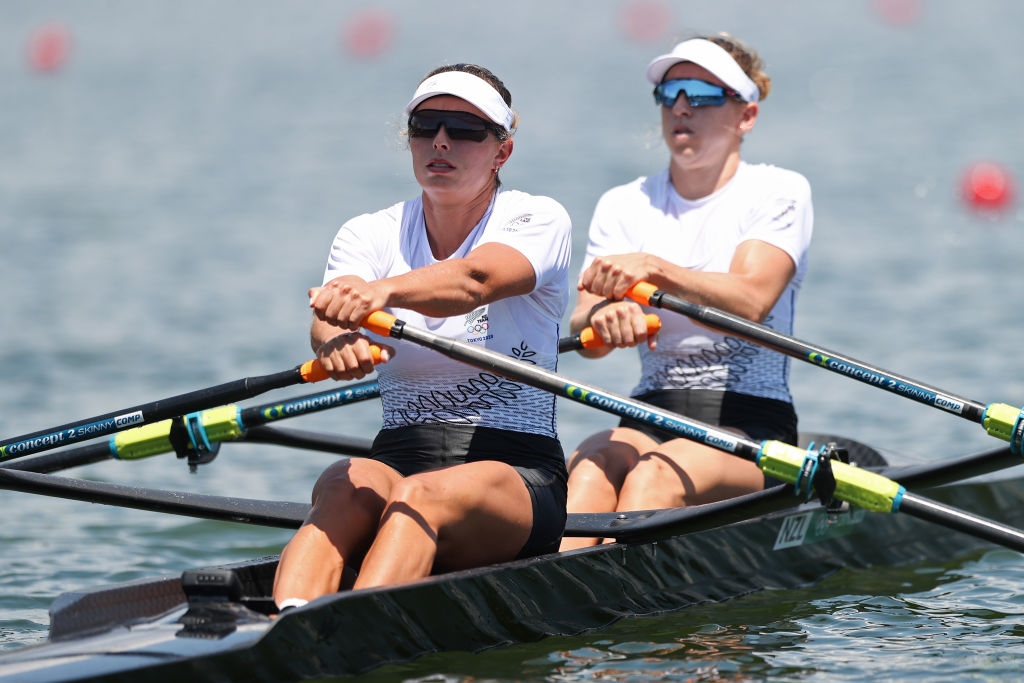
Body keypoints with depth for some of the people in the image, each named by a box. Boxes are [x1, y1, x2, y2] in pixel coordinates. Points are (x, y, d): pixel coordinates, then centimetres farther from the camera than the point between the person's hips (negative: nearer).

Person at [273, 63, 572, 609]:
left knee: (419, 497, -35)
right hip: (400, 457, 3)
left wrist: (383, 291, -47)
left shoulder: (537, 221, -2)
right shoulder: (370, 235, 8)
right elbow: (327, 318, -15)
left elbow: (474, 281, -26)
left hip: (517, 476, -3)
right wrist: (335, 338, -42)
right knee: (347, 483, -32)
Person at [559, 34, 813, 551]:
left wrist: (654, 269, -35)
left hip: (753, 432, -3)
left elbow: (749, 301, -18)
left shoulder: (778, 193, 2)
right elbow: (582, 333, -3)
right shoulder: (623, 206, 12)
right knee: (591, 466, -32)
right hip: (649, 423, 3)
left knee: (656, 473, -36)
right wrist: (604, 315, -29)